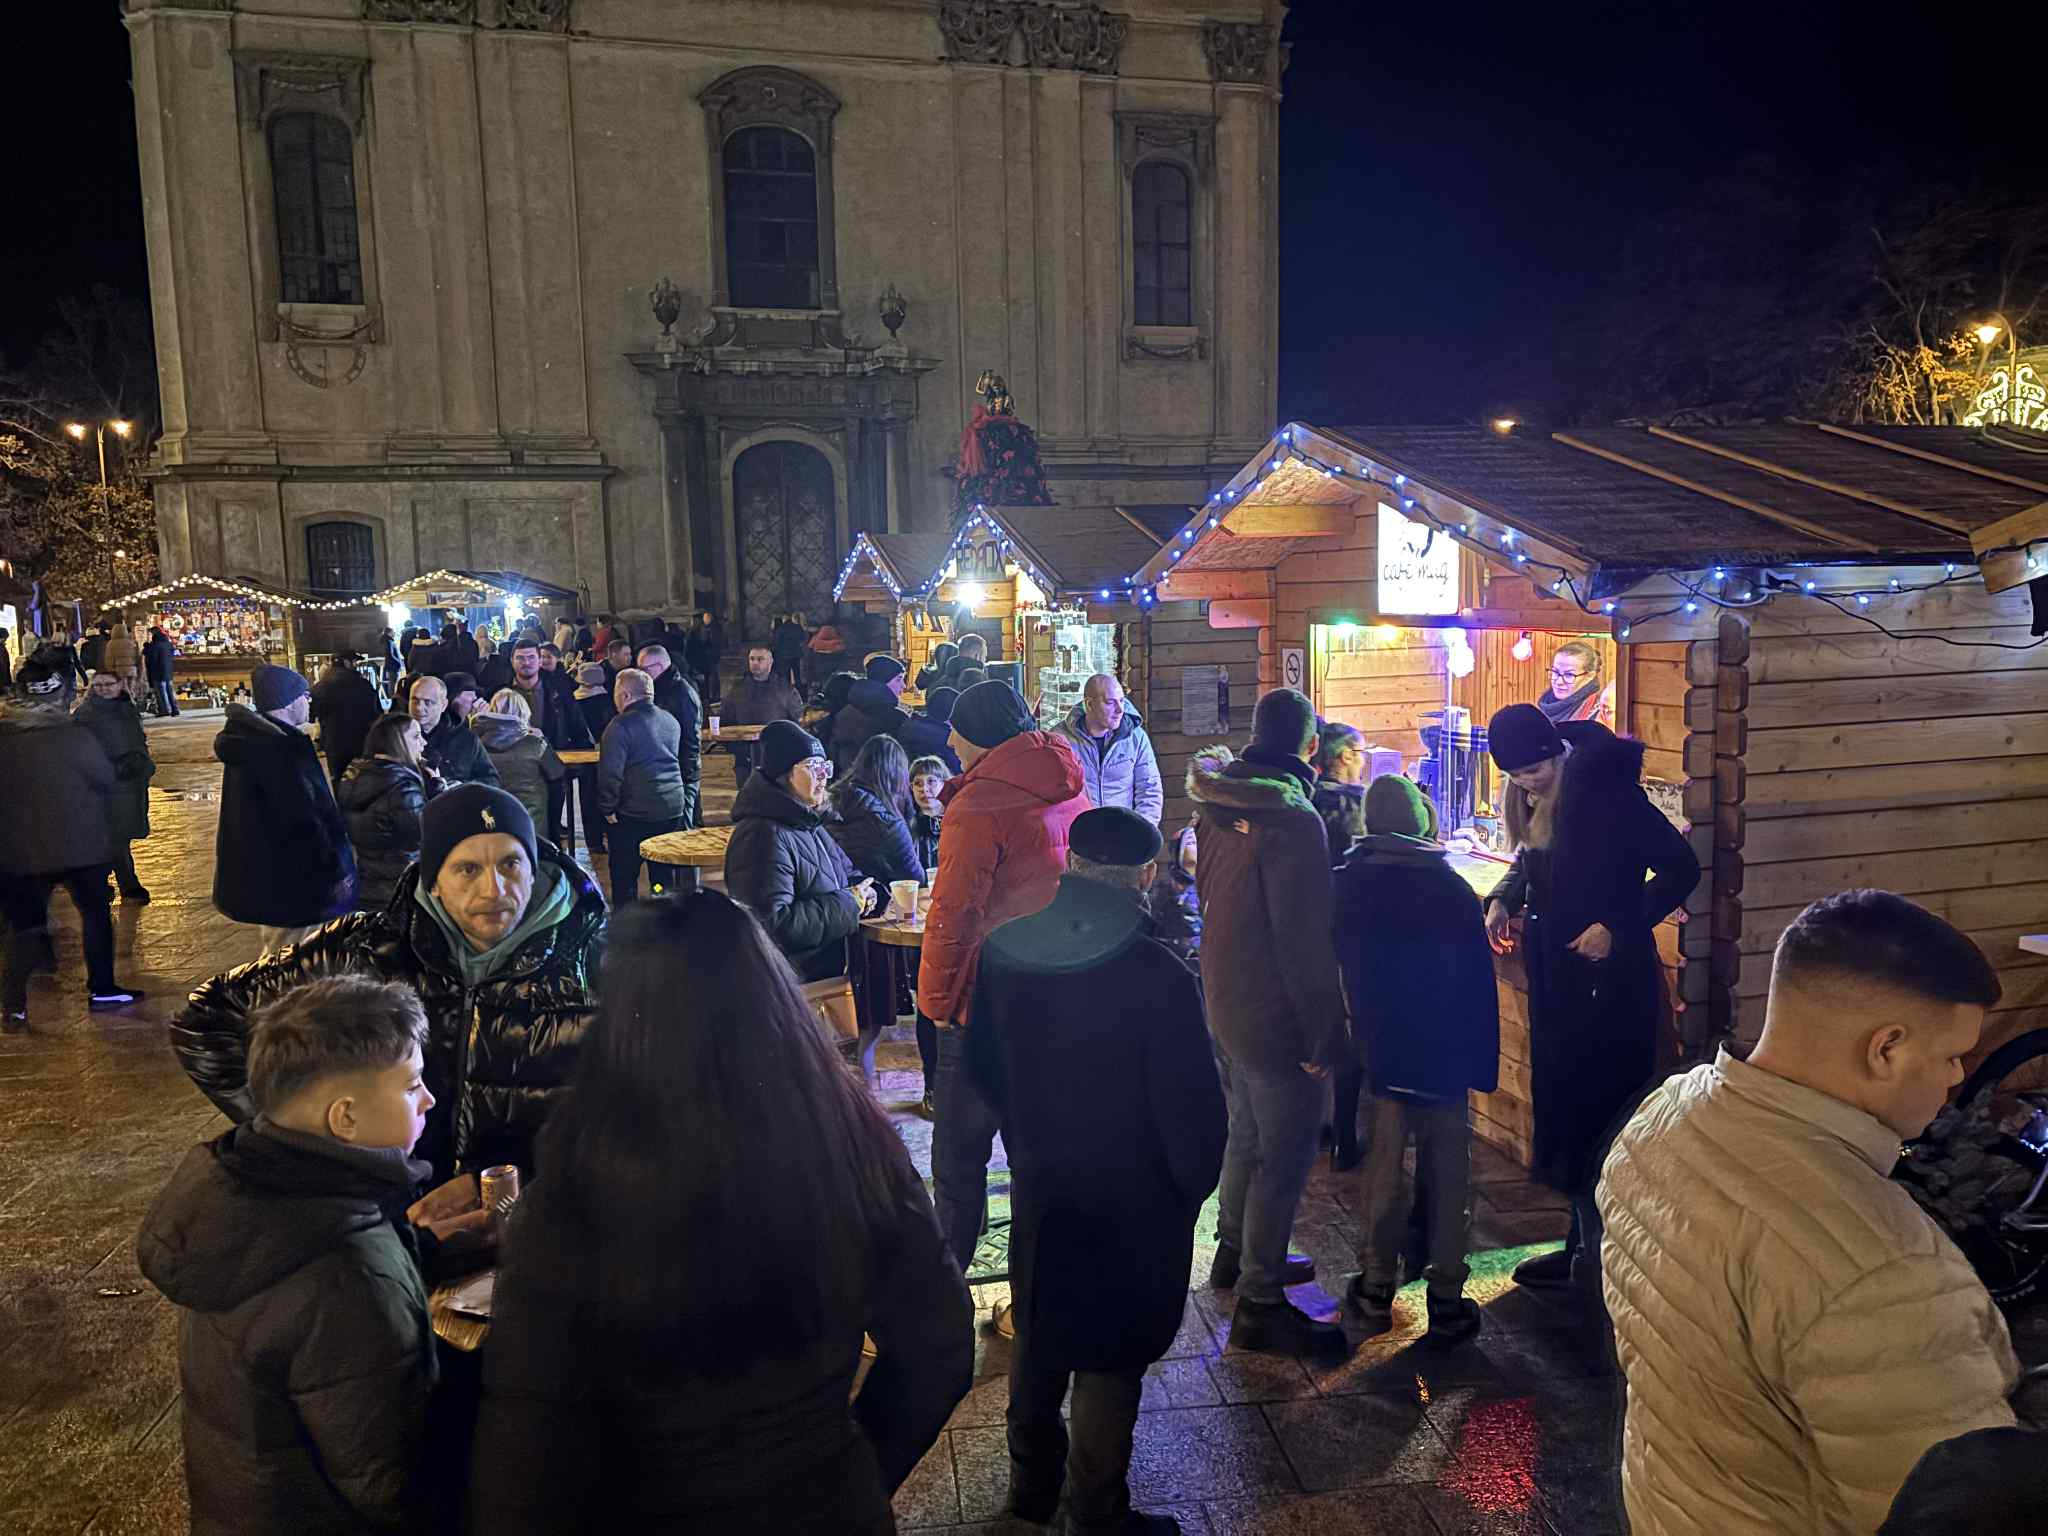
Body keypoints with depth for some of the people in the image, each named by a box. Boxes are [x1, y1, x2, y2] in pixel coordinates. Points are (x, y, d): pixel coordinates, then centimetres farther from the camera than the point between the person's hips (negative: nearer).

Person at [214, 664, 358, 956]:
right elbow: (304, 820, -24)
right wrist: (337, 870, -16)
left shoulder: (250, 739, 11)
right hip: (294, 882, -11)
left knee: (276, 957, 23)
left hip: (261, 873, 11)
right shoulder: (281, 748, -22)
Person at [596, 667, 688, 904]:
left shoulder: (621, 725, -14)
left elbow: (610, 772, -16)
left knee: (624, 875, 6)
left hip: (633, 813, -6)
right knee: (664, 872, 14)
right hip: (673, 808, 6)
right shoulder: (670, 720, 8)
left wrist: (608, 809, -7)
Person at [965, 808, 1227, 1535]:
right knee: (1110, 1357, 11)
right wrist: (1193, 1187, -1)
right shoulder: (1158, 978, -27)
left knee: (1039, 1336, 23)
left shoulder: (1006, 948, -10)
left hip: (1040, 1184, 5)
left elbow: (983, 1065, 3)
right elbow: (1190, 1108, -20)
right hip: (1133, 1202, -5)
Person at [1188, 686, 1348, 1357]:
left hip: (1224, 1000, 9)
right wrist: (1324, 1036, -17)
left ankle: (1235, 1253, 41)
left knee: (1247, 1135, 24)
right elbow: (1305, 940, -23)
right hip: (1275, 1016, -9)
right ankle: (1260, 1303, 11)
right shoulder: (1292, 819, -23)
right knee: (1284, 1155, 2)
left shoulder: (1219, 805, 3)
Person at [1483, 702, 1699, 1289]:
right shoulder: (1533, 801, 5)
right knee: (1559, 1102, 12)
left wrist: (1616, 927, -21)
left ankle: (1599, 1246, 11)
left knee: (1597, 1108, -3)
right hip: (1554, 976, 8)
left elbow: (1681, 868, -15)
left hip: (1610, 977, -8)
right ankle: (1583, 1245, 24)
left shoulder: (1606, 789, -18)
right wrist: (1502, 900, 2)